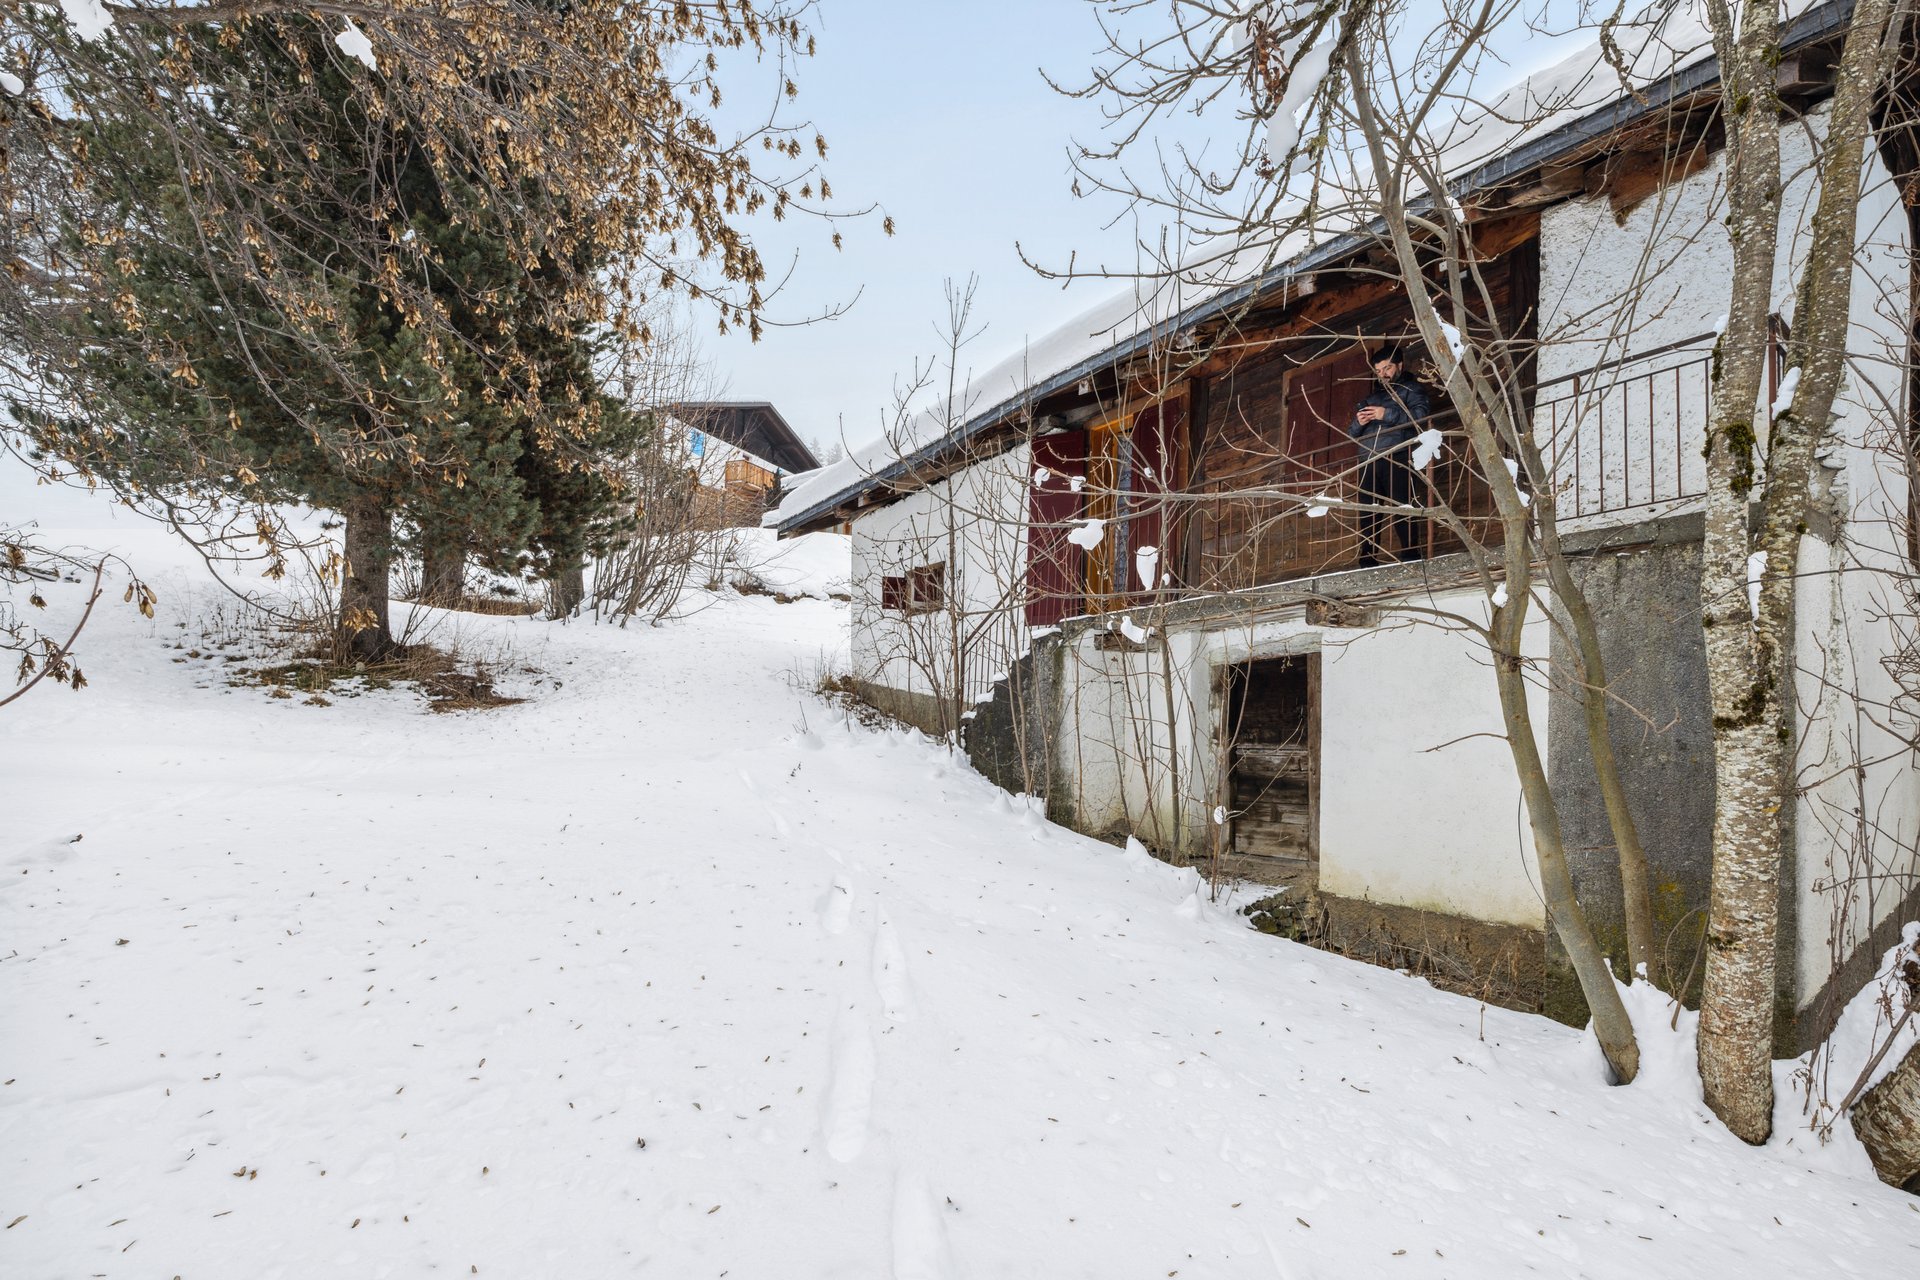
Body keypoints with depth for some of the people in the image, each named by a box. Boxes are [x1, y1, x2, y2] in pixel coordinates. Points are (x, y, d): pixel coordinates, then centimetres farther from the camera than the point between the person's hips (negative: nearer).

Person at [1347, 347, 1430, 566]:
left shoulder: (1411, 389, 16)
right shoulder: (1371, 398, 31)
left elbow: (1420, 415, -4)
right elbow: (1351, 434, 26)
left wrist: (1387, 414, -12)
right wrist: (1358, 423, 4)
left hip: (1396, 458, -5)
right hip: (1368, 461, 5)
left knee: (1401, 509, -14)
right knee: (1368, 514, -3)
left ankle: (1410, 556, -15)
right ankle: (1368, 561, -4)